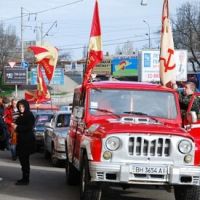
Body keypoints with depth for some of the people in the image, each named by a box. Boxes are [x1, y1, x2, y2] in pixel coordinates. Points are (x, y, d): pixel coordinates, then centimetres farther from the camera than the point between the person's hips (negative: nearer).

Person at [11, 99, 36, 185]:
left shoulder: (30, 116, -10)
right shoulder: (21, 116, 16)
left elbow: (29, 127, -19)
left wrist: (17, 127, -15)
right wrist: (14, 125, 2)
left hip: (27, 141, -8)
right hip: (21, 140, 8)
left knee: (24, 160, -8)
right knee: (22, 159, 9)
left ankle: (25, 180, -4)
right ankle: (24, 178, 16)